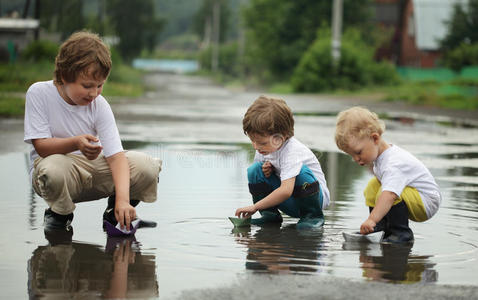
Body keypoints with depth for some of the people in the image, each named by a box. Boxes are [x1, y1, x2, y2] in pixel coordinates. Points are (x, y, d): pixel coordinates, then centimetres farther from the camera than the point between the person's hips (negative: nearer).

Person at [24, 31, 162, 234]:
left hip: (93, 168, 3)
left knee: (148, 167, -20)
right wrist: (75, 144, -38)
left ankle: (115, 211, 9)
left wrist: (123, 199, -31)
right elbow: (41, 146, -17)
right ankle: (60, 213, -6)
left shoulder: (99, 105, -8)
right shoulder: (39, 93, -14)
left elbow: (115, 155, -16)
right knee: (52, 170, -42)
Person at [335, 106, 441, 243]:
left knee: (389, 192, -32)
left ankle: (401, 233, -20)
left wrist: (372, 219, -55)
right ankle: (383, 227, 12)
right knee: (373, 186, 9)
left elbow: (389, 195, -47)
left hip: (427, 203, -10)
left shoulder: (394, 164, -32)